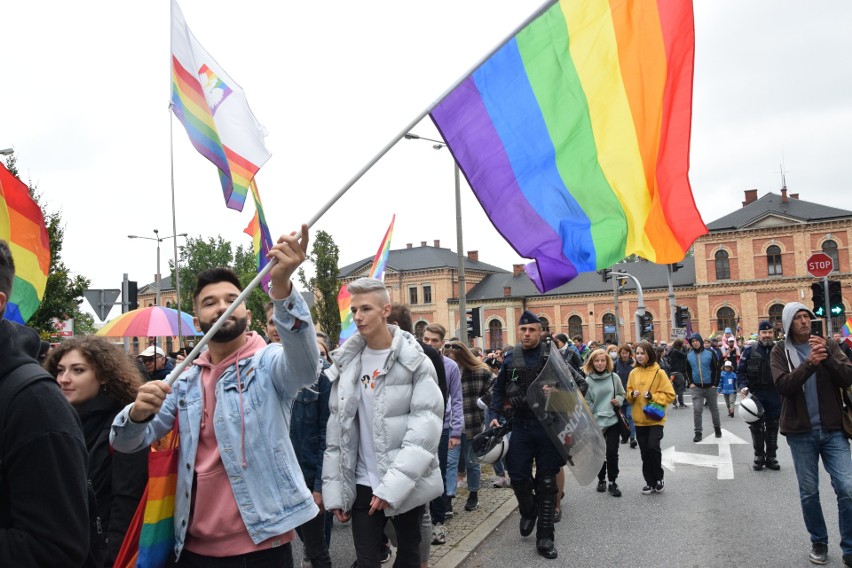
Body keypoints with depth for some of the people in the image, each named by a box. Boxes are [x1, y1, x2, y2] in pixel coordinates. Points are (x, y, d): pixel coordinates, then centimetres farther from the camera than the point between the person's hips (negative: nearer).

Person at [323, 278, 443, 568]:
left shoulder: (414, 360, -7)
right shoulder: (346, 363, 3)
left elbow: (427, 424, -15)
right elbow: (337, 429, 5)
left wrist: (394, 484, -21)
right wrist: (334, 488, 1)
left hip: (408, 484, -2)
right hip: (363, 484, 2)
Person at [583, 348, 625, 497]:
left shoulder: (614, 377, 0)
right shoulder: (588, 381, -4)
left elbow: (622, 394, 14)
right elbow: (586, 402, 0)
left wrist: (619, 400, -8)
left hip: (613, 421, 0)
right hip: (596, 422, 0)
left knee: (612, 452, -1)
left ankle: (612, 482, 14)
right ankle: (601, 480, 28)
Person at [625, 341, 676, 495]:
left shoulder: (659, 372, -7)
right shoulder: (633, 373, 5)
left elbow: (669, 395, -8)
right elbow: (628, 394, 13)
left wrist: (652, 396, -18)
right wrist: (632, 394, -8)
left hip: (655, 418, -4)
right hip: (639, 419, 4)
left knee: (653, 447, -16)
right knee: (644, 452, 8)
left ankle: (659, 478, 8)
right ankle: (650, 482, 21)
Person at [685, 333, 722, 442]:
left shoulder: (710, 352, -7)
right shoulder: (689, 355, 1)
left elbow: (717, 369, -4)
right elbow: (688, 370, 14)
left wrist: (715, 384, -8)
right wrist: (691, 383, 3)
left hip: (710, 387, -1)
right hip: (696, 387, 1)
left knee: (714, 409, 14)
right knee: (697, 410, -6)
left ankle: (717, 428, 34)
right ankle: (698, 432, 1)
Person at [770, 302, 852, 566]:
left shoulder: (828, 344, 4)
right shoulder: (780, 351, -1)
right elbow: (783, 386, -16)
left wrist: (827, 357, -23)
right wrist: (809, 364, -28)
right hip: (801, 432, -1)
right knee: (809, 492, 8)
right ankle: (819, 543, 27)